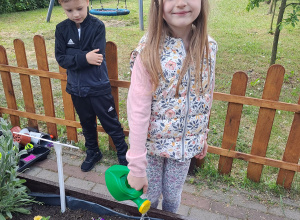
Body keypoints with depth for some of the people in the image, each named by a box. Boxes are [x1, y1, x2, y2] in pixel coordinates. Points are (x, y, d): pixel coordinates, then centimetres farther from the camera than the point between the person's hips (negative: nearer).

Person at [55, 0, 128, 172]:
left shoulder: (97, 26, -12)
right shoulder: (62, 29, -1)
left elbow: (97, 56, -20)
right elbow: (61, 58, -9)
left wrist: (74, 57, -16)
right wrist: (84, 58, -23)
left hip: (99, 86, -4)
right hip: (77, 88, 4)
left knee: (111, 124, 7)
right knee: (87, 123, 20)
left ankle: (123, 155, 25)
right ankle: (93, 153, 41)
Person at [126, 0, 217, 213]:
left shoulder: (208, 47, -8)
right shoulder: (149, 51, -22)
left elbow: (206, 96, 4)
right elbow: (138, 111, -21)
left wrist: (203, 134, 12)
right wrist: (136, 166, -17)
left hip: (186, 142, 3)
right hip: (152, 141, -3)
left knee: (173, 196, 22)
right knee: (149, 197, 18)